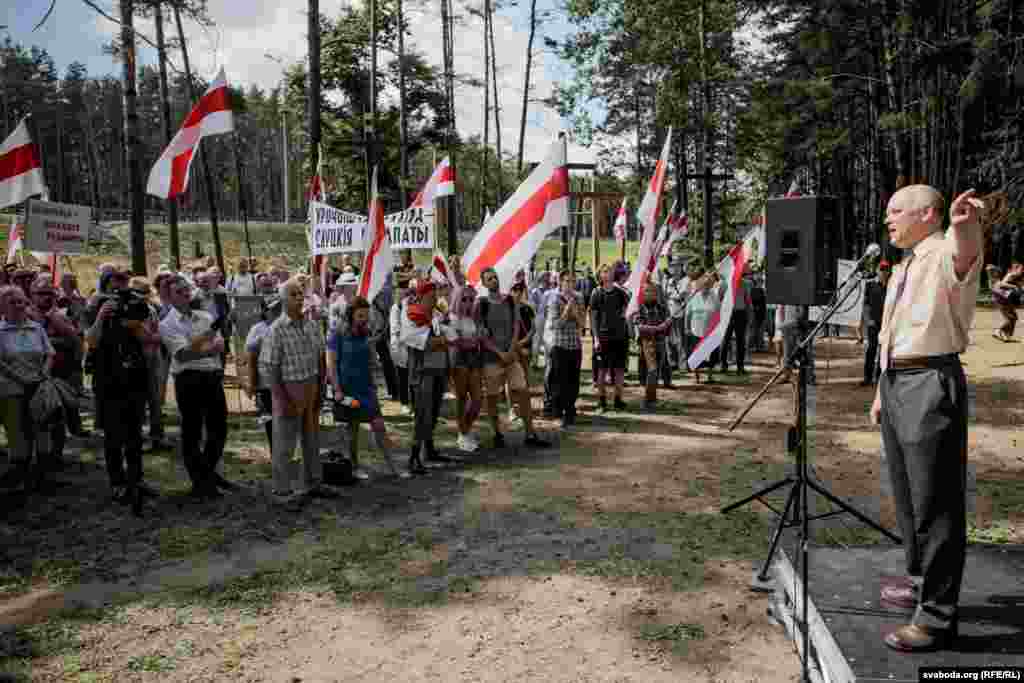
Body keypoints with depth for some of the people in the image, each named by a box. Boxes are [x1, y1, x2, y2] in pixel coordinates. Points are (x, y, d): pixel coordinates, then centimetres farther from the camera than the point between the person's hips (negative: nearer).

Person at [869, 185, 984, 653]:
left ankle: (937, 617, 7)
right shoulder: (903, 267, 18)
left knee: (934, 503, -4)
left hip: (930, 386, -9)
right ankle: (921, 583, 39)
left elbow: (966, 253, -36)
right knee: (906, 495, 20)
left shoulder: (947, 255, -10)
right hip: (896, 384, 10)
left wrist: (965, 224, -58)